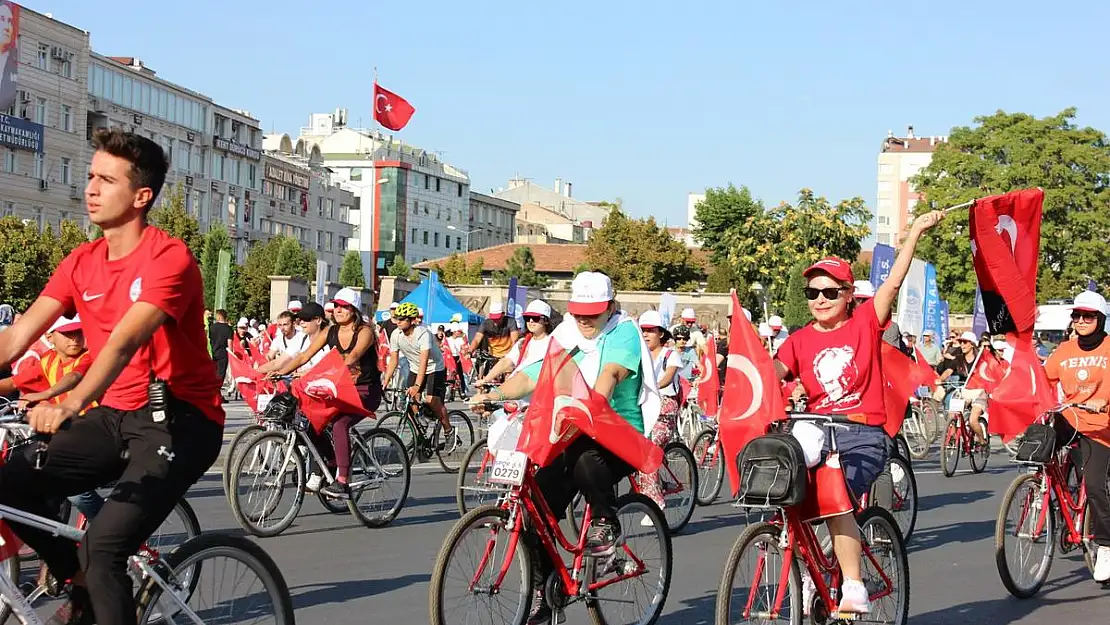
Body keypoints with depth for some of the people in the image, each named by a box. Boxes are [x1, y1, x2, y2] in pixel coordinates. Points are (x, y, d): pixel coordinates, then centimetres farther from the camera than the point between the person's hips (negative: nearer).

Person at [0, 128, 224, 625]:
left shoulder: (169, 259, -15)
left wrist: (70, 404, -45)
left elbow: (124, 341, -30)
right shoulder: (81, 263, 7)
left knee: (102, 547, -23)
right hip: (116, 416, 7)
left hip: (179, 419, -7)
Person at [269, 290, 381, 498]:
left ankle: (342, 483, -30)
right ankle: (332, 463, 12)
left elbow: (352, 357, -28)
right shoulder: (330, 332, 6)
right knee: (311, 422, -14)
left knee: (339, 425, -31)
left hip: (366, 392, -6)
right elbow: (305, 355, 2)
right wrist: (281, 371, -11)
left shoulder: (365, 332, -11)